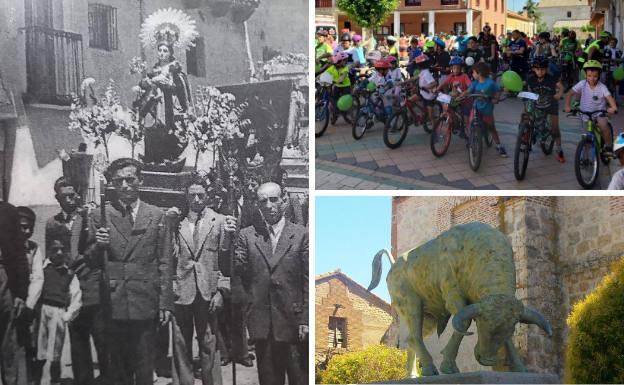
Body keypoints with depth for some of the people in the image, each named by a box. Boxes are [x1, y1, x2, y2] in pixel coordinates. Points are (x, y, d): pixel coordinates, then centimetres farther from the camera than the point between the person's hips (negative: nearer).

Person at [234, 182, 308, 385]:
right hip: (262, 324, 2)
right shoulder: (247, 235, 6)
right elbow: (233, 271, -2)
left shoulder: (301, 234, 0)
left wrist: (305, 320, -5)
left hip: (293, 323, -2)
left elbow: (308, 282, -1)